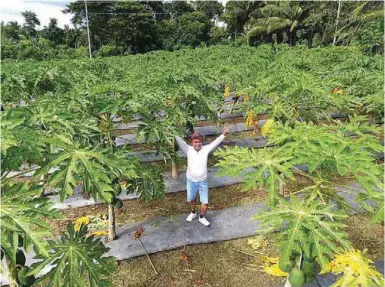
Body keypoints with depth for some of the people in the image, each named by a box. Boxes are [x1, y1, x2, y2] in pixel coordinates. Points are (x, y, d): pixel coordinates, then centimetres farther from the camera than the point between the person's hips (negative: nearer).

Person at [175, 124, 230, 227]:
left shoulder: (206, 149, -11)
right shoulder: (188, 150, -13)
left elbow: (216, 142, -19)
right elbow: (180, 141, -22)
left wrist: (224, 134, -32)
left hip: (203, 181, 0)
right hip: (191, 181, 0)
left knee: (205, 202, 7)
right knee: (191, 199, 23)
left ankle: (201, 217, 35)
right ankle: (193, 213, 52)